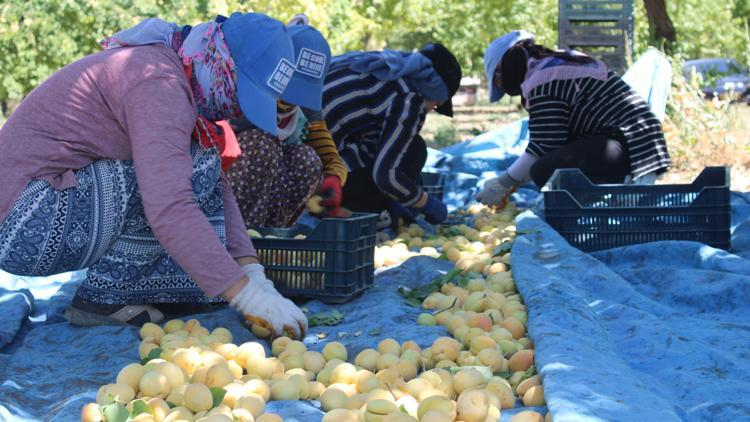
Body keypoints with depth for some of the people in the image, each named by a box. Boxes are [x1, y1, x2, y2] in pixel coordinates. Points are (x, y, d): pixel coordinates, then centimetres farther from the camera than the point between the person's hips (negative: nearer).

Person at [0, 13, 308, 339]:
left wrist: (252, 272, -2)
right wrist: (248, 294, -31)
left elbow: (217, 190, 9)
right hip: (30, 226, -10)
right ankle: (104, 297, -11)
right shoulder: (159, 83, -21)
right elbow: (169, 210, -33)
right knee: (198, 166, -19)